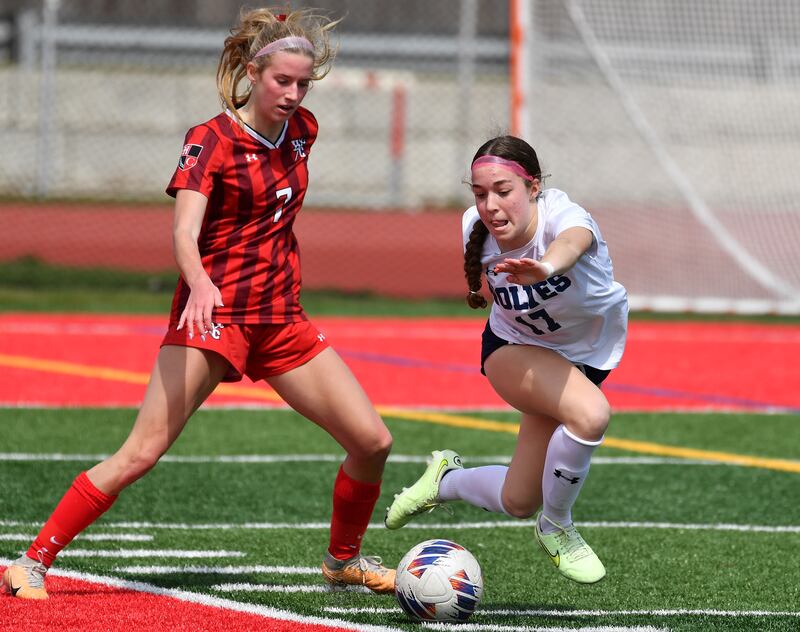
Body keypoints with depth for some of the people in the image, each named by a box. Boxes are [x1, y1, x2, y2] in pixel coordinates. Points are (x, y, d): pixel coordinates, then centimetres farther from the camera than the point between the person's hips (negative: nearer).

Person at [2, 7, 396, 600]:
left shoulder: (302, 130, 7)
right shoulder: (212, 141, -12)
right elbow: (185, 231, -27)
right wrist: (200, 283, -45)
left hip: (280, 318, 6)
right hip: (213, 314, -6)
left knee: (372, 441, 0)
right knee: (141, 454, -14)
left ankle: (345, 558, 23)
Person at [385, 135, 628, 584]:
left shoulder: (559, 216, -35)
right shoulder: (477, 229, -23)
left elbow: (572, 243, -63)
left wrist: (546, 266, -84)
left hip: (588, 356, 0)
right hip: (515, 349, 0)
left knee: (519, 503, 0)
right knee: (591, 413, -33)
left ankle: (446, 481, 33)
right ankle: (557, 529, -7)